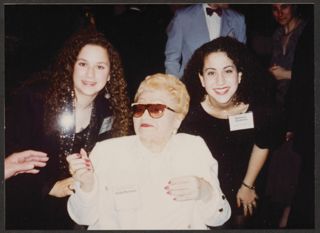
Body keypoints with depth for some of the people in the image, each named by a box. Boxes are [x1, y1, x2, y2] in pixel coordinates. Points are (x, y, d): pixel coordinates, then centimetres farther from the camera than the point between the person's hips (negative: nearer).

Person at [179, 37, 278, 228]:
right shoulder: (190, 112, -32)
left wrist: (248, 185, 3)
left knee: (242, 224, 26)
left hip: (240, 188, 2)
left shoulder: (257, 109, -26)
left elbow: (262, 146, -5)